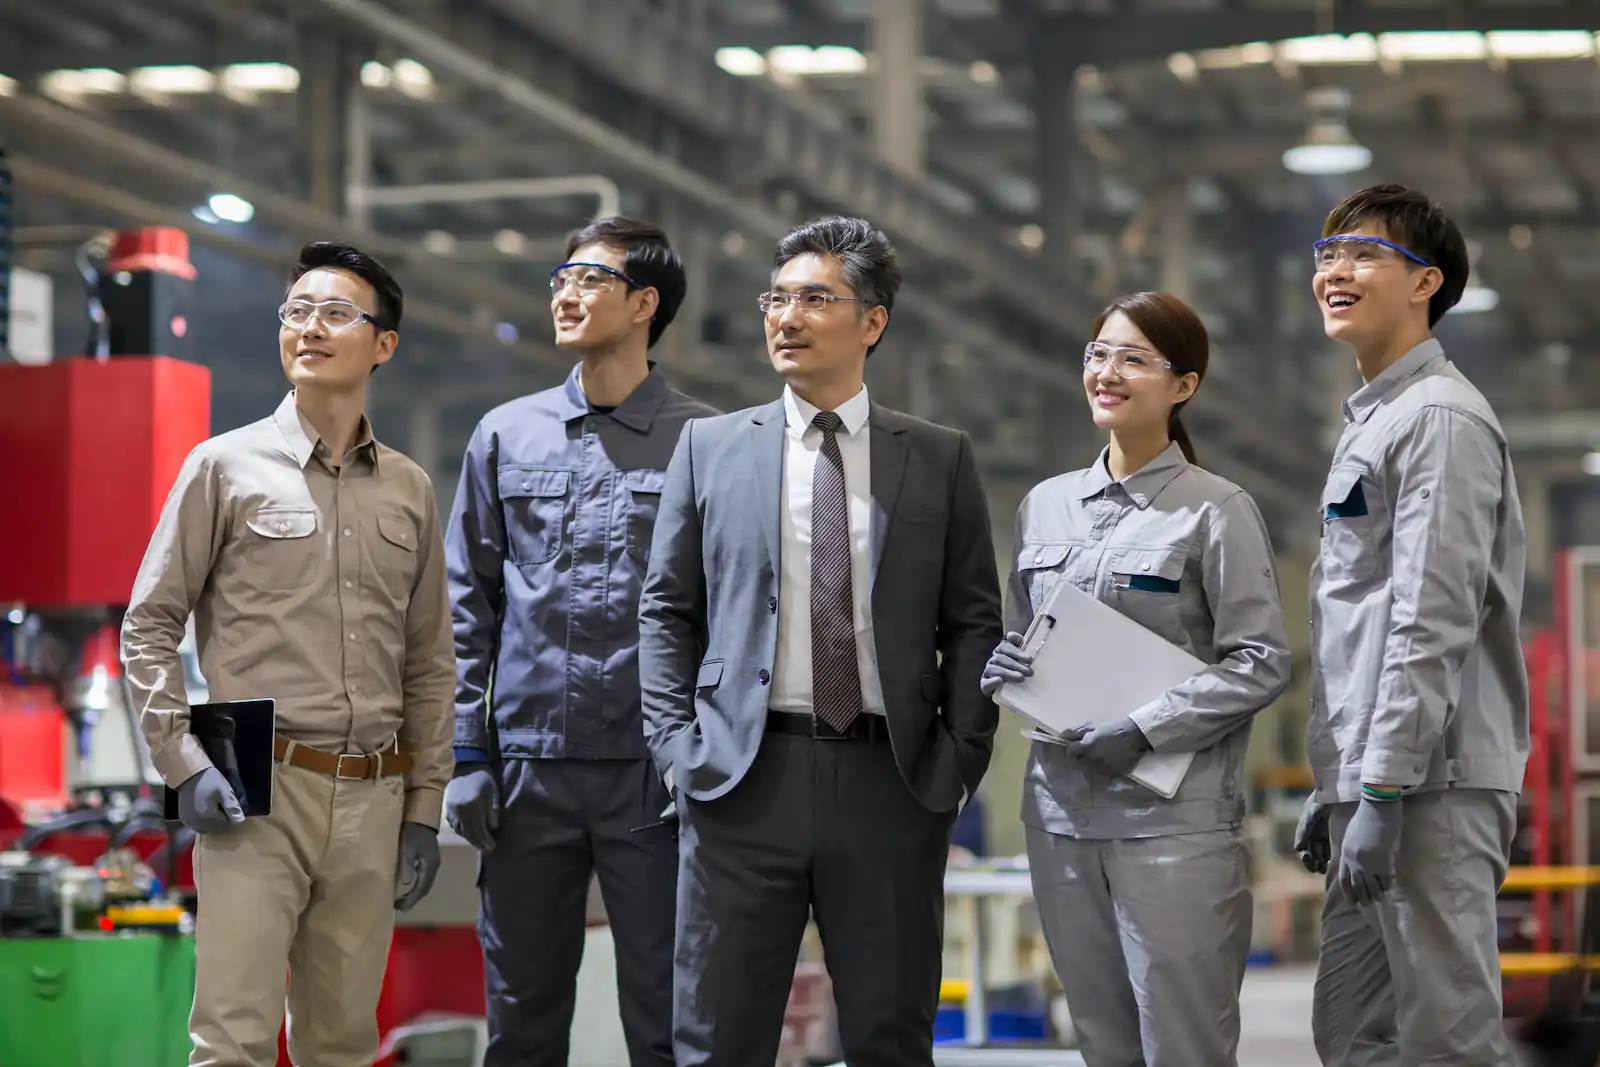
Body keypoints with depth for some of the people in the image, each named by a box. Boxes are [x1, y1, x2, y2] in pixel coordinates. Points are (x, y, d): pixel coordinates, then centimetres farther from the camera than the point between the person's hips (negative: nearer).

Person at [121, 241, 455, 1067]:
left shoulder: (409, 490, 12)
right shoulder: (227, 466, 2)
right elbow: (148, 626, 2)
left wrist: (423, 807, 11)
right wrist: (184, 763, -8)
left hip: (371, 801, 4)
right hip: (257, 788, -4)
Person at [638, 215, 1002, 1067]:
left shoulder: (941, 461, 7)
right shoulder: (711, 448, 8)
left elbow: (973, 622, 7)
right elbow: (666, 609, 9)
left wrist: (961, 757, -3)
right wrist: (676, 742, -1)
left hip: (890, 782, 0)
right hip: (744, 775, 0)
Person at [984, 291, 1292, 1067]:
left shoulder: (1216, 510, -3)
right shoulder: (1046, 505, 13)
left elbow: (1260, 662, -8)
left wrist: (1144, 729, -16)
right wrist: (999, 665, -2)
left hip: (1173, 819, -5)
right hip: (1061, 808, 5)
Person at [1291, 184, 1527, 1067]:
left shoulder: (1441, 419, -10)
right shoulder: (1369, 422, 21)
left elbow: (1432, 622, -18)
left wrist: (1382, 793, -22)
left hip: (1432, 787, -10)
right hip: (1369, 777, 10)